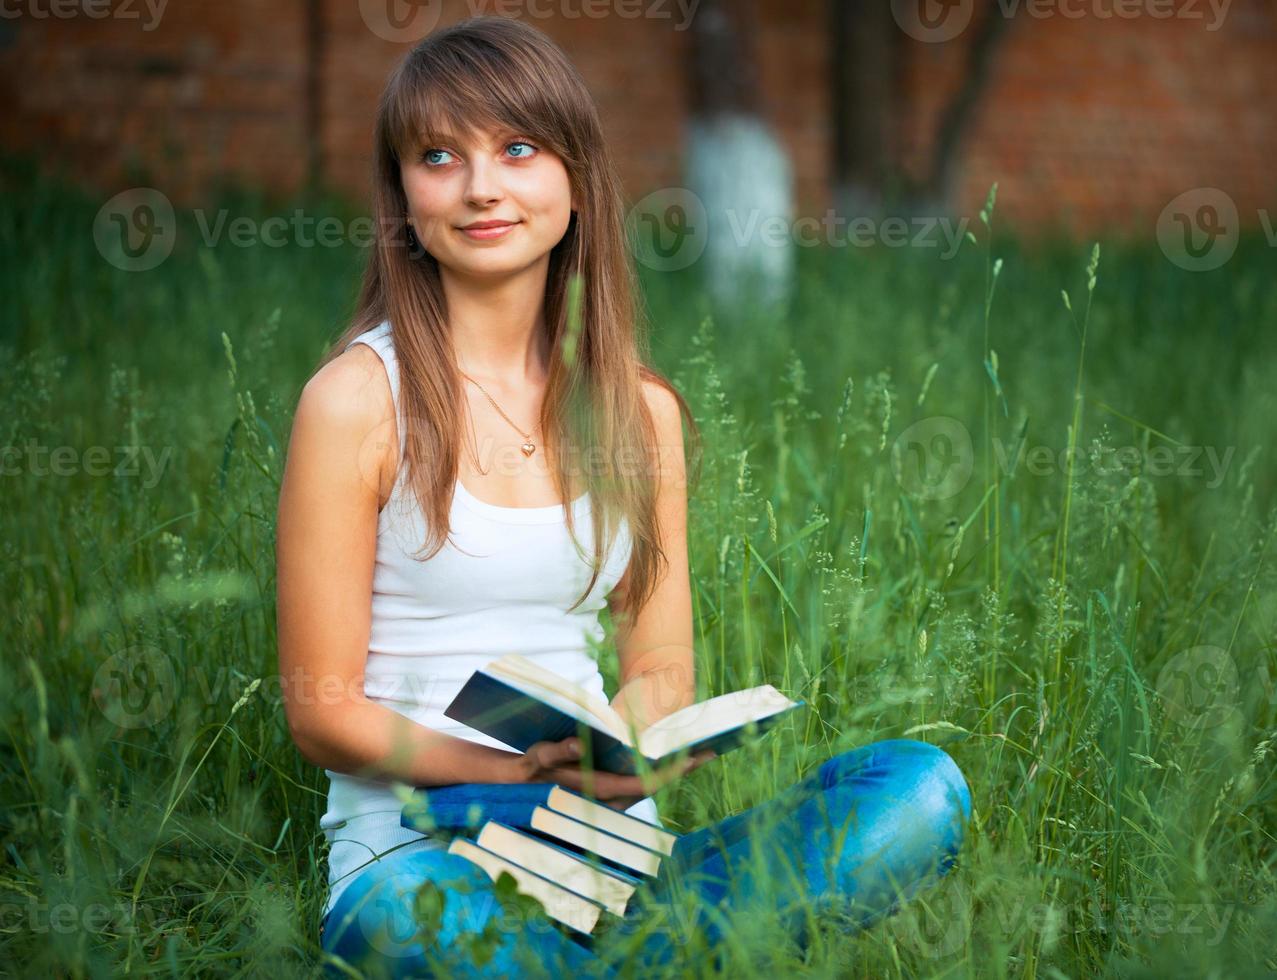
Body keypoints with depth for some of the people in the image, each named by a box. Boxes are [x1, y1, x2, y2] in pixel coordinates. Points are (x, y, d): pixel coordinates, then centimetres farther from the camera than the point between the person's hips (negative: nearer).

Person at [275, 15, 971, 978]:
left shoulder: (641, 410, 12)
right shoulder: (358, 400, -3)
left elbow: (661, 670, 12)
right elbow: (323, 713, -4)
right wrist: (523, 775, -19)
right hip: (421, 849, -5)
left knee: (923, 786, -18)